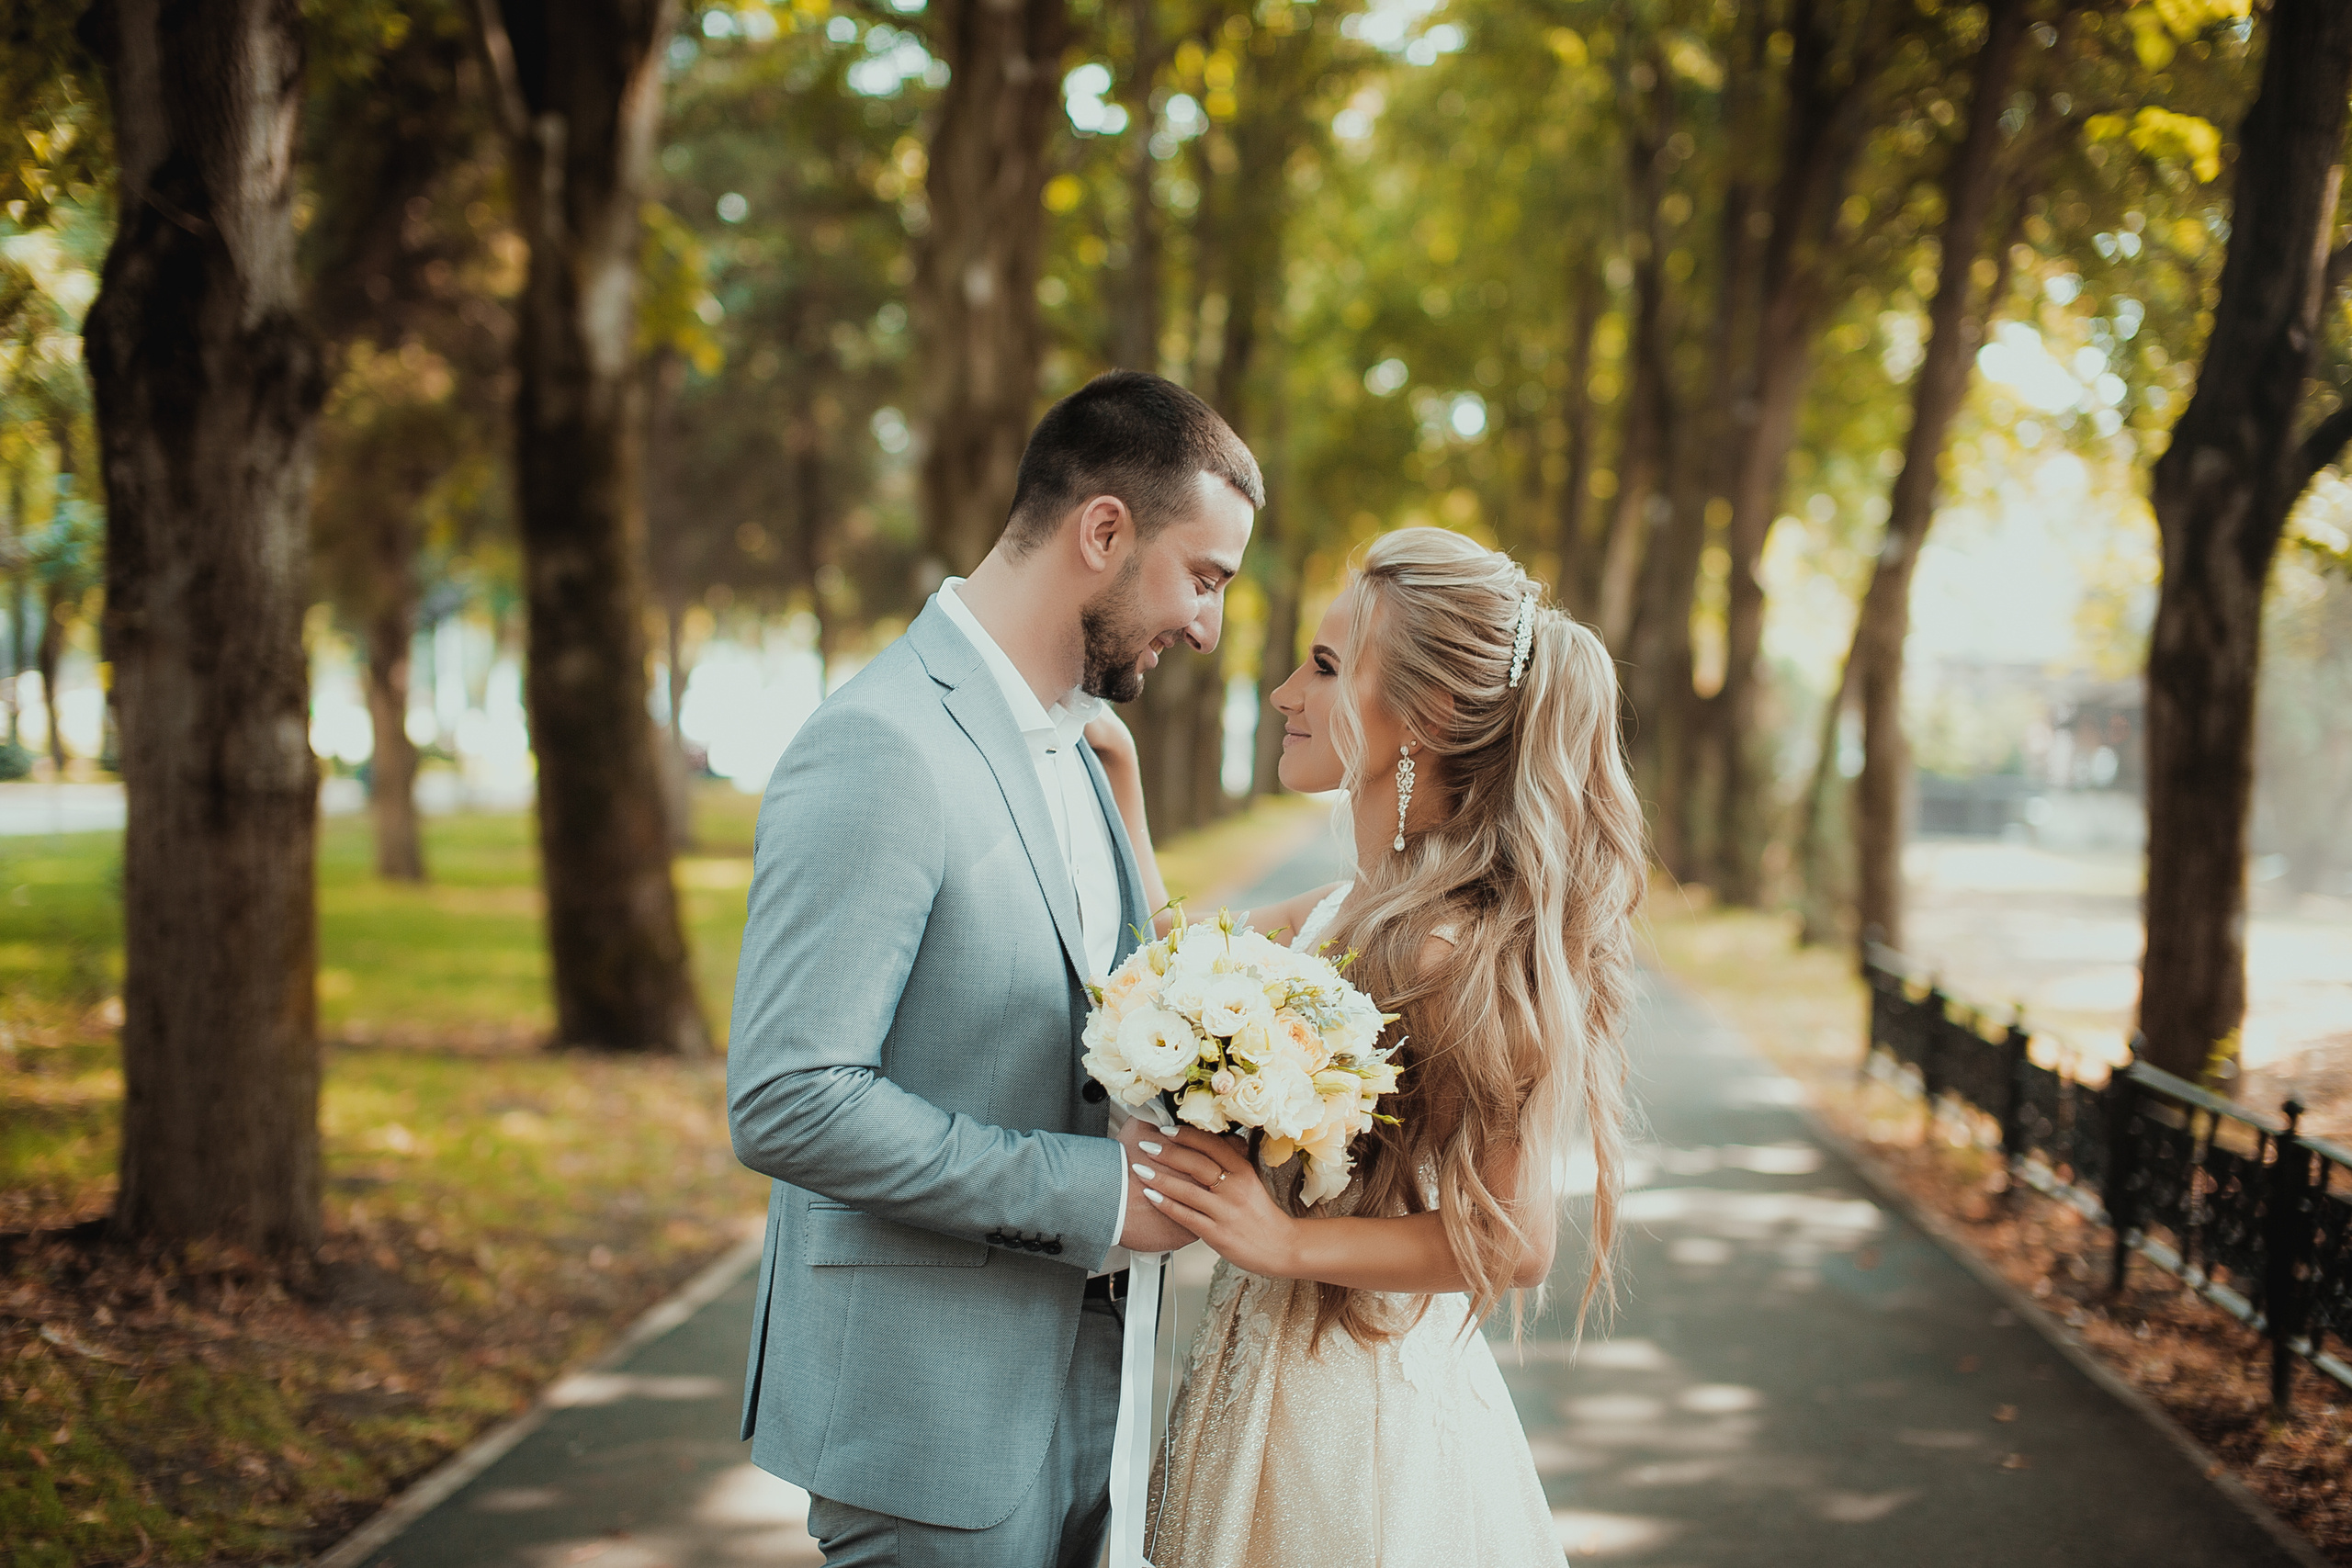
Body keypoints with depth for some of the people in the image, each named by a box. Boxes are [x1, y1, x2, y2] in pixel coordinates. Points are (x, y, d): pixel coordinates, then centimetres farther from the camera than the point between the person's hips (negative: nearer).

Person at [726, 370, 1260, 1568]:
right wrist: (1095, 1194, -21)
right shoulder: (878, 750, -19)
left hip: (1072, 1377, 9)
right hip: (929, 1420, -8)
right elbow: (786, 1104, -25)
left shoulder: (1067, 740, 12)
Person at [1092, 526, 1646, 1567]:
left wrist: (1290, 1242, -26)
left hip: (1353, 1416, -8)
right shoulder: (1342, 915, 3)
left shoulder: (1449, 952, -22)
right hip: (1267, 1384, 8)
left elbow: (1516, 1242, -21)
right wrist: (1118, 776, 13)